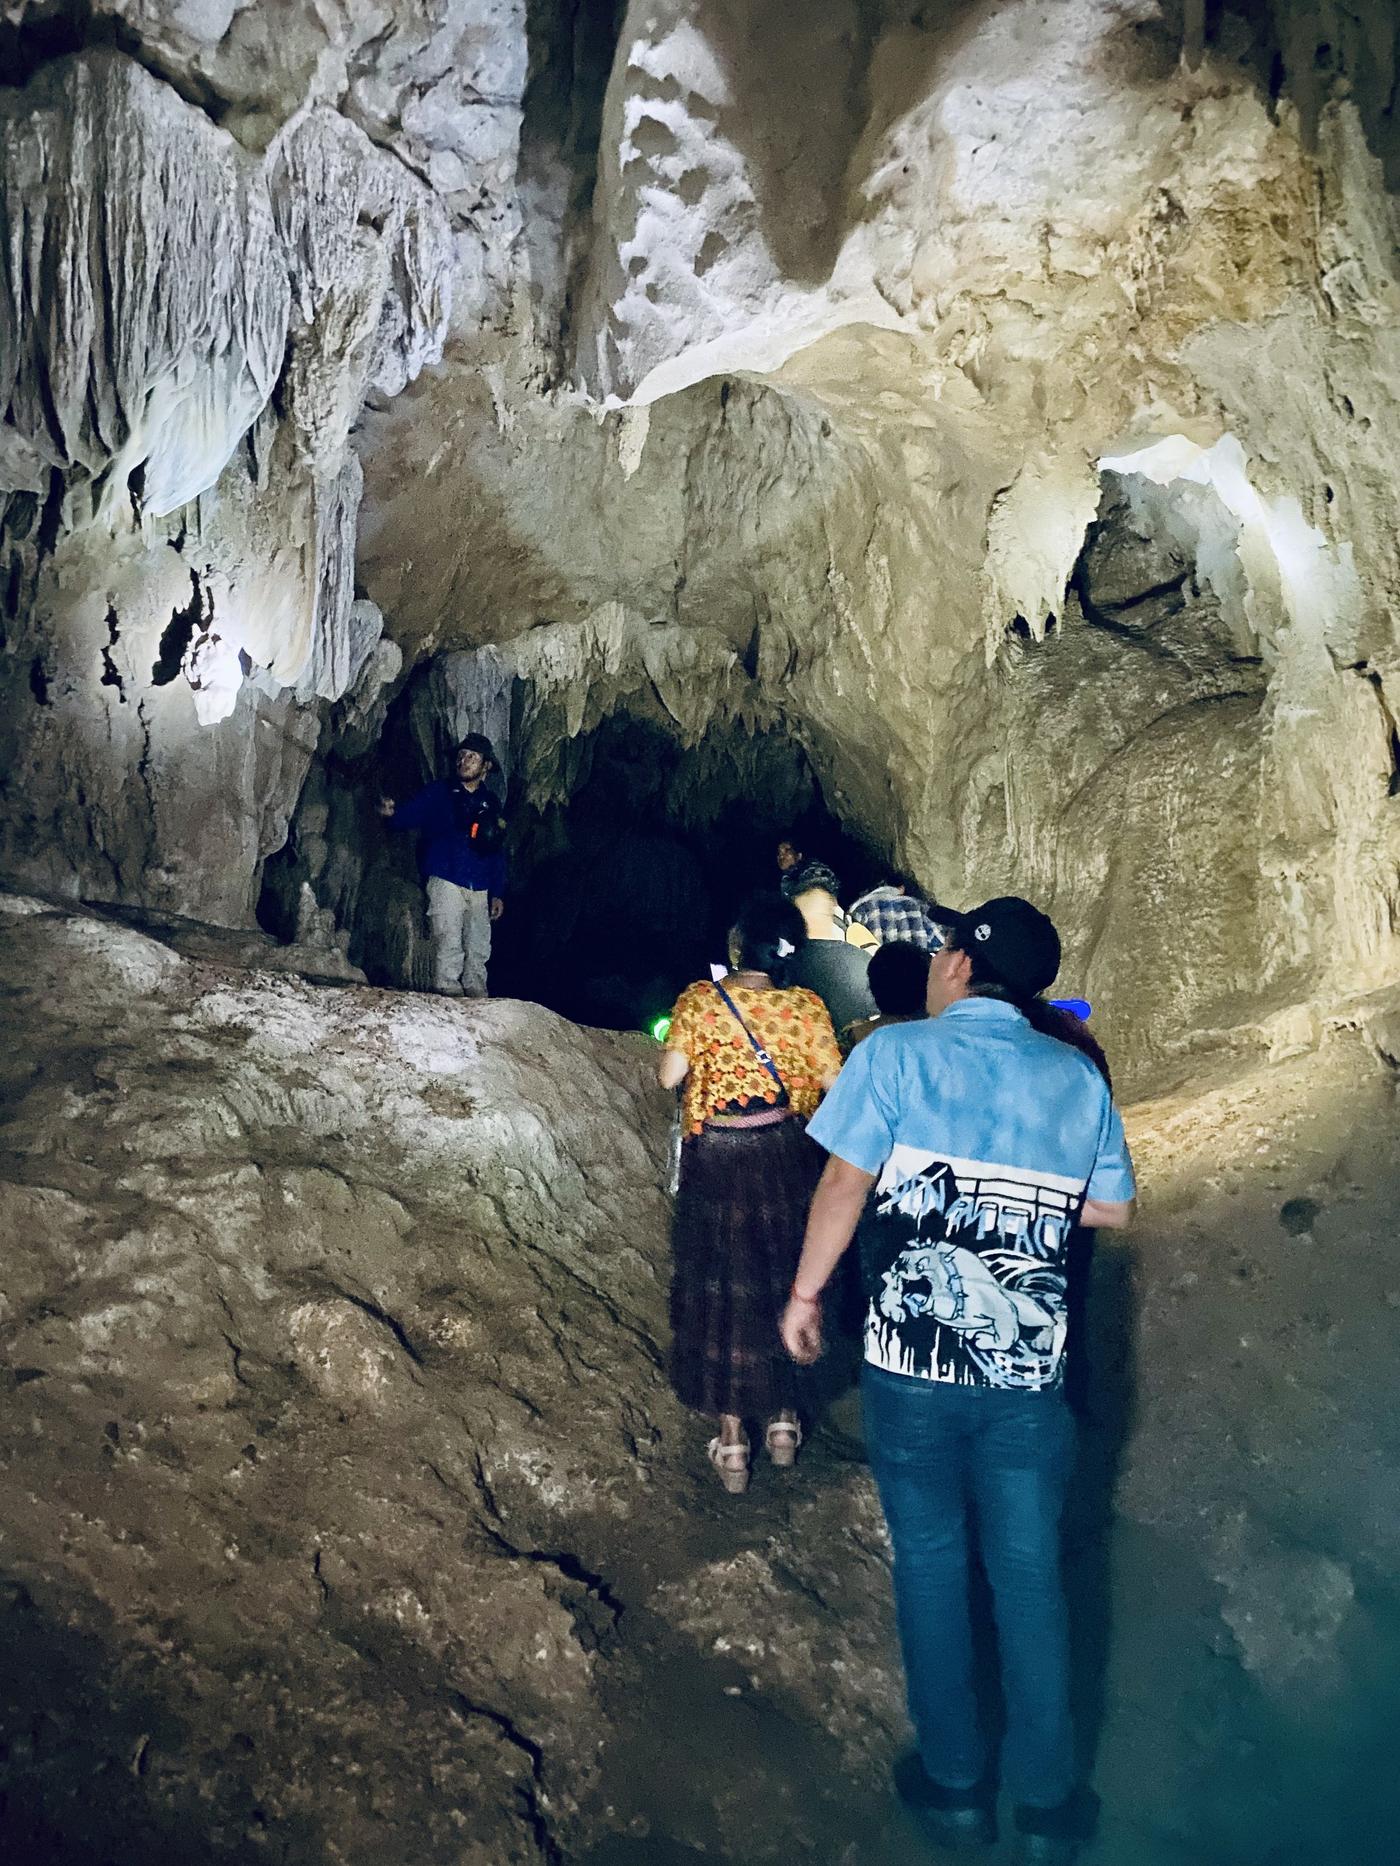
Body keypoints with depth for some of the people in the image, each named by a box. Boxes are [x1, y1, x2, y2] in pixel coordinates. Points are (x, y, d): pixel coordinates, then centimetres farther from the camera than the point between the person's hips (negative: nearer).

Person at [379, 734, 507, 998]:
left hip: (480, 890, 4)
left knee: (479, 951, 7)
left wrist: (498, 893, 11)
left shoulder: (491, 803, 14)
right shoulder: (440, 792, 5)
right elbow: (410, 815, -5)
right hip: (446, 883, -4)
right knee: (449, 947, -12)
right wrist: (392, 812, -29)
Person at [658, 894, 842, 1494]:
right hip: (785, 1158, 1)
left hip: (716, 1162, -1)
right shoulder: (806, 1006, -10)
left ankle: (731, 1437, 18)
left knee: (720, 1290, 12)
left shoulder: (699, 1001, -13)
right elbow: (835, 1081, -7)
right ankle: (783, 1417, 30)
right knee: (782, 1280, 19)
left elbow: (669, 1075, -14)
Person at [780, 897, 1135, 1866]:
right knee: (1030, 1576, 15)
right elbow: (1112, 1208, 9)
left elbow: (845, 1183, -11)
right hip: (1031, 1371, 2)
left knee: (931, 1563, 15)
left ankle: (954, 1783, 29)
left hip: (913, 1362, -2)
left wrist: (805, 1292, 1)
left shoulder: (897, 1054, -8)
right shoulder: (1078, 1076, 2)